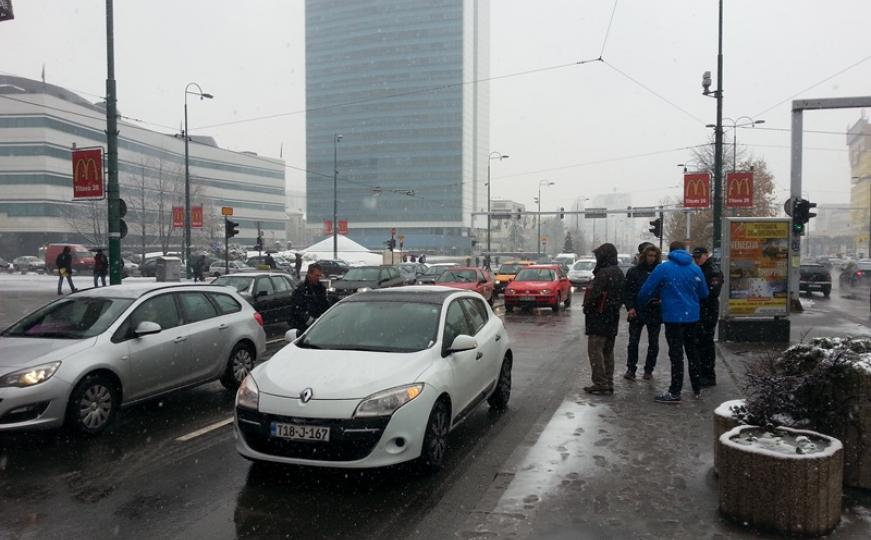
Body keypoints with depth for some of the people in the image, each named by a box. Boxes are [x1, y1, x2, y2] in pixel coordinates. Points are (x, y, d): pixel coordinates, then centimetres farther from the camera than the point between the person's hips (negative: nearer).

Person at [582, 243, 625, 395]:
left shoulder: (604, 273, -19)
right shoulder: (619, 273, 12)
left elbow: (594, 295, -23)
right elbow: (621, 296, 17)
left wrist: (586, 307, -8)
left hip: (599, 316, -9)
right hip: (613, 316, 10)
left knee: (595, 350, -4)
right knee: (608, 351, 15)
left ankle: (600, 384, -5)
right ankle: (608, 383, 21)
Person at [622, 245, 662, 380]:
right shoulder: (634, 271, 1)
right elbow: (626, 291, 0)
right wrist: (629, 307, -11)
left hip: (655, 313, 1)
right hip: (637, 312, -1)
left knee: (653, 343, 9)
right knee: (633, 342, 3)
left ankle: (649, 369, 21)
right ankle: (630, 369, 12)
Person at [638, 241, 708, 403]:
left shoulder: (663, 268, -9)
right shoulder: (696, 269, 2)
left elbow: (646, 290, -9)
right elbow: (704, 293, 8)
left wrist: (640, 304, 10)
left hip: (673, 316, -4)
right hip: (692, 315, 5)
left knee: (676, 353, -2)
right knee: (692, 351, 17)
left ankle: (675, 392, 1)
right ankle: (697, 389, 26)